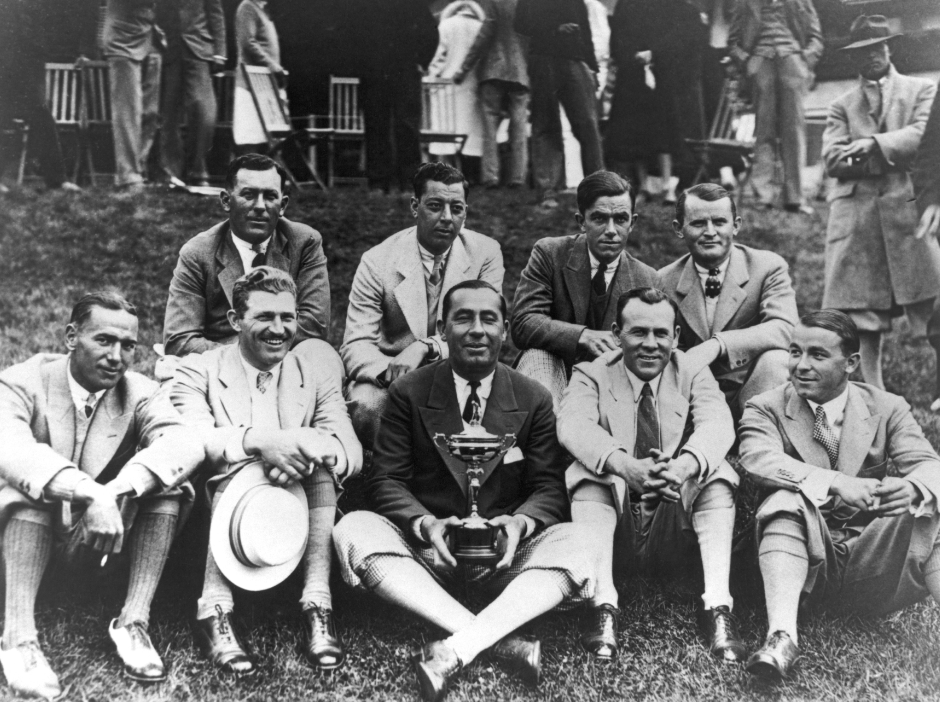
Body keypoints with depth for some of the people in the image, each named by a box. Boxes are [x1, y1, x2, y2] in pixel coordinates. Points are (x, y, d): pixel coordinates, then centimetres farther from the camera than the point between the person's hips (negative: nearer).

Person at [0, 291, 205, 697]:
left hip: (101, 535, 3)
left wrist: (118, 489, -43)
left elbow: (186, 444, -26)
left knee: (168, 480, -20)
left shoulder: (139, 394, -6)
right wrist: (91, 493, -49)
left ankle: (134, 622, -21)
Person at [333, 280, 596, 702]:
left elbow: (549, 488, 0)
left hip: (504, 552, 0)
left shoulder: (534, 400, 3)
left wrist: (521, 522, -23)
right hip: (428, 548, 0)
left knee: (576, 544, -28)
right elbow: (386, 481, -3)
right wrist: (424, 523, -23)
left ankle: (457, 649, -36)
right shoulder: (408, 394, 1)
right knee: (353, 530, -28)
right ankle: (502, 641, -36)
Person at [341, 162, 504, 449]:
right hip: (388, 374, 0)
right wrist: (390, 371, -32)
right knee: (366, 406, -32)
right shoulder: (377, 262, -6)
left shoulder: (485, 253, -3)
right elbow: (356, 345, -9)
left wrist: (425, 348, -27)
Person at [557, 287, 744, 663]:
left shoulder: (694, 375, 8)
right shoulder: (592, 375, 5)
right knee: (588, 472, -26)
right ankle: (603, 604, -33)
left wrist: (687, 463, -38)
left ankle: (717, 606, -29)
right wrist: (624, 465, -38)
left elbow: (717, 424, -13)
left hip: (677, 533, 1)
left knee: (718, 474, -23)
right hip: (615, 529, -1)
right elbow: (573, 425, -17)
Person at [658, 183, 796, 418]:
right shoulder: (665, 281, 5)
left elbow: (787, 328, -19)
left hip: (753, 397, -1)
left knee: (776, 359, -31)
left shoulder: (768, 267, -3)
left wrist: (717, 344, -32)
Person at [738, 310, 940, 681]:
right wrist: (833, 483, -32)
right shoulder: (766, 408, 4)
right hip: (805, 560, -1)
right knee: (786, 501, -28)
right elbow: (758, 459, -17)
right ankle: (781, 636, -42)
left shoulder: (887, 409, 9)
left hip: (874, 562, 1)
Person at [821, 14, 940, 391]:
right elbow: (832, 159, 3)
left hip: (909, 205, -1)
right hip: (855, 210, 2)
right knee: (859, 309, -1)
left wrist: (875, 144, -12)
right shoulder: (841, 105, 18)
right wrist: (893, 158, -7)